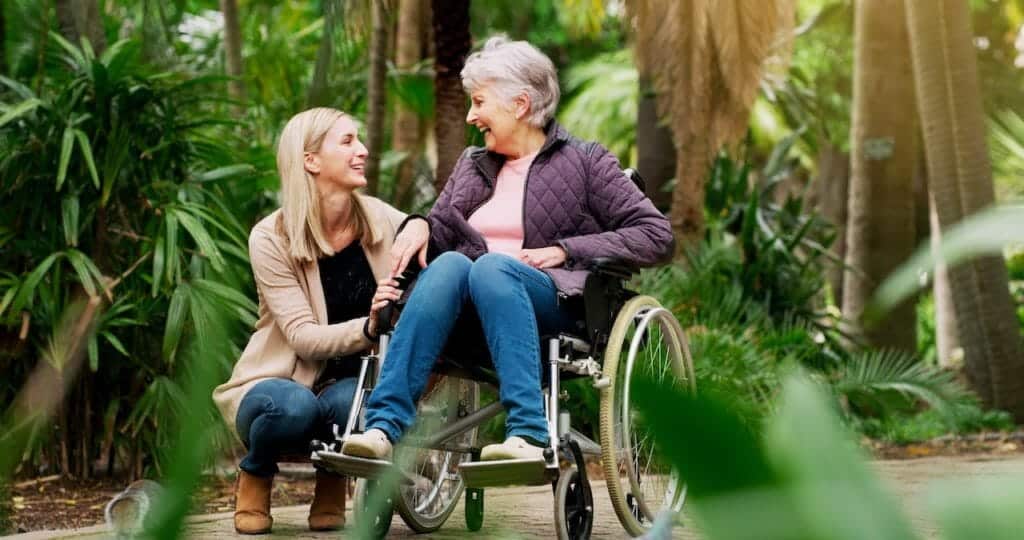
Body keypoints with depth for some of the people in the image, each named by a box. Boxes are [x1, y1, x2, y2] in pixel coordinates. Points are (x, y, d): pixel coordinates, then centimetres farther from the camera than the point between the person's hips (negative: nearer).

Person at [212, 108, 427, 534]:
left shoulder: (378, 219, -5)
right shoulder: (272, 238, -14)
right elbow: (303, 336, -20)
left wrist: (422, 227, -28)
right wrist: (368, 328, -39)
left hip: (348, 383, 2)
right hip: (279, 382, -2)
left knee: (352, 401, -35)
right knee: (294, 407, -37)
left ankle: (332, 480, 1)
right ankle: (255, 475, 0)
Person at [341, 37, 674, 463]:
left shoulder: (584, 162, 11)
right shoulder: (473, 165, 26)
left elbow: (658, 237, 3)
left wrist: (566, 250, -6)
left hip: (551, 303, -3)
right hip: (470, 318, 3)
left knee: (492, 266, -34)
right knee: (449, 264, -30)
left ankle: (529, 435, -48)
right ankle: (384, 426, -44)